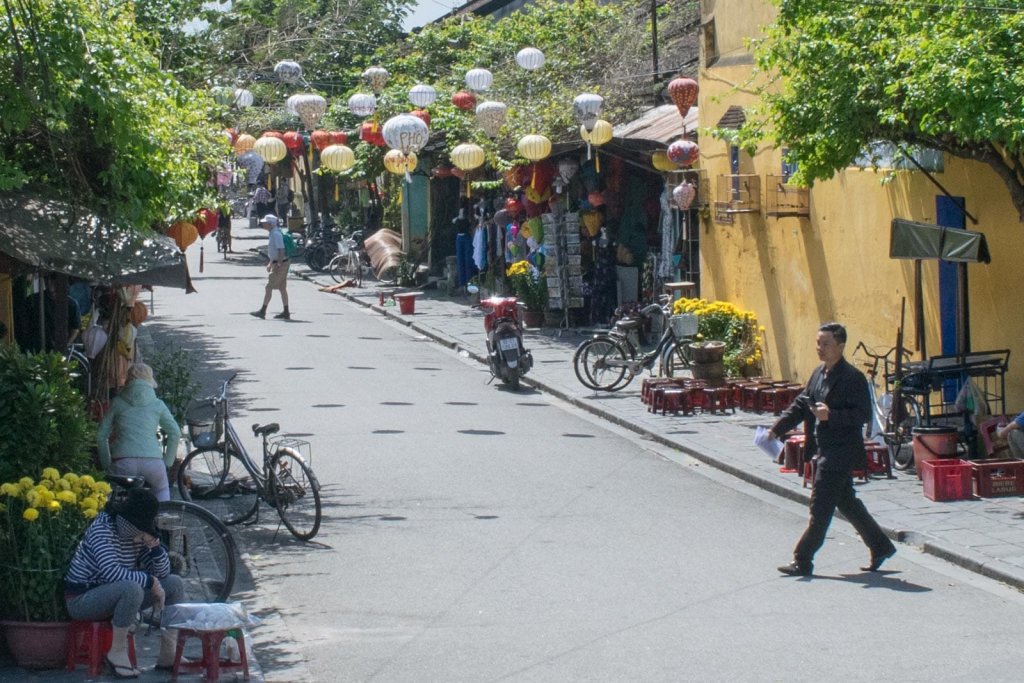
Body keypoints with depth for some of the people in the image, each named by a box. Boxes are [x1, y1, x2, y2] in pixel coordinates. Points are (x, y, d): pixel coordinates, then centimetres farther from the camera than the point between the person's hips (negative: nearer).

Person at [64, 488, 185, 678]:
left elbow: (162, 573, 2)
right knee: (132, 588, -37)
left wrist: (155, 546, -16)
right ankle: (117, 653, -21)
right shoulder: (102, 529, -21)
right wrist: (149, 580, -25)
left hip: (116, 596, 8)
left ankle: (168, 655, 1)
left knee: (175, 583, 0)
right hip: (82, 599, -8)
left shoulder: (138, 533, 1)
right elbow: (111, 572, -33)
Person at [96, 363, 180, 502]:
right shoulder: (157, 404, 15)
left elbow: (101, 435, 15)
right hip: (153, 462, 1)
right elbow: (175, 433, 11)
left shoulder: (117, 402, 16)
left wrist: (107, 464, 22)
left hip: (123, 463, -1)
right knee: (162, 490, 30)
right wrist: (167, 462, 18)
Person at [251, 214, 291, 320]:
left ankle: (263, 311, -1)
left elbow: (281, 250, -24)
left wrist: (278, 266, -26)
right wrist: (270, 263, 26)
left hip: (280, 264, -10)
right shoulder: (272, 233, 13)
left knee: (269, 287, -5)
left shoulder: (276, 234, -19)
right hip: (276, 263, 10)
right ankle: (286, 312, 12)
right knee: (282, 288, 10)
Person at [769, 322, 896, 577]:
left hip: (839, 453, -9)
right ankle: (880, 546, 30)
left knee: (820, 507, -5)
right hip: (824, 450, 9)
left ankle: (802, 561, 0)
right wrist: (777, 429, 5)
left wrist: (831, 415, -31)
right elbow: (801, 405, 15)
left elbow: (863, 414, -19)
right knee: (846, 503, 17)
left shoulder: (852, 378, -15)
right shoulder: (819, 374, 12)